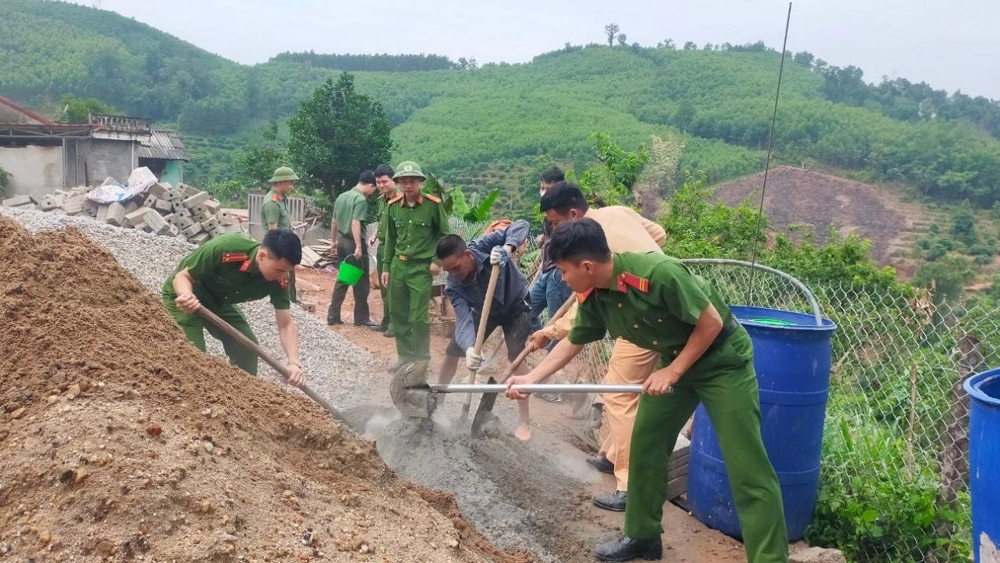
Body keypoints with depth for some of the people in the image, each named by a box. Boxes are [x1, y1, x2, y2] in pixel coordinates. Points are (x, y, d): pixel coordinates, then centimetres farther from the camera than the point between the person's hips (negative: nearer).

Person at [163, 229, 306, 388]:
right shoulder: (224, 248, -38)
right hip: (182, 295, -5)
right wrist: (186, 296, -49)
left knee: (247, 345, -2)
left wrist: (294, 363, -35)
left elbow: (286, 325, -20)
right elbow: (182, 276, -26)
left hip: (217, 301, 5)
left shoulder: (279, 281, -24)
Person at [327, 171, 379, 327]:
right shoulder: (361, 199, -15)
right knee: (361, 282, 2)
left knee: (342, 279, 15)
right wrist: (358, 246, -26)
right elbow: (355, 223, -24)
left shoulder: (341, 196, 11)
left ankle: (333, 315, 16)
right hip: (353, 242, -8)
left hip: (342, 241, 8)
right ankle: (361, 318, 9)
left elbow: (334, 221, 16)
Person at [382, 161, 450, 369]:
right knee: (397, 314, 11)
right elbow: (390, 238, 13)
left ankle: (422, 359, 10)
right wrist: (386, 267, 13)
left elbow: (444, 235, 1)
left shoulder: (433, 204, -8)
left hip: (421, 267, -5)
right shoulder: (393, 205, 4)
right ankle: (405, 356, 25)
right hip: (398, 266, 5)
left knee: (419, 317, -5)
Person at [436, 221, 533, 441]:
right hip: (484, 310, 4)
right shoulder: (453, 286, -27)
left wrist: (506, 249, -55)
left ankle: (524, 421, -8)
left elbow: (521, 226, -36)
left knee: (516, 358, -18)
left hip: (515, 306, -4)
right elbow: (463, 318, -37)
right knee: (452, 351, 6)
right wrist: (469, 347, -56)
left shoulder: (485, 246, -35)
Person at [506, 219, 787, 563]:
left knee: (746, 466, -8)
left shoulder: (659, 273, -32)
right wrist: (531, 378, 4)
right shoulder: (593, 298, -8)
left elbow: (712, 322, -23)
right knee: (645, 443, 8)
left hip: (723, 359, -7)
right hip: (676, 361, 7)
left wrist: (672, 372, -19)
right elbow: (572, 343, 9)